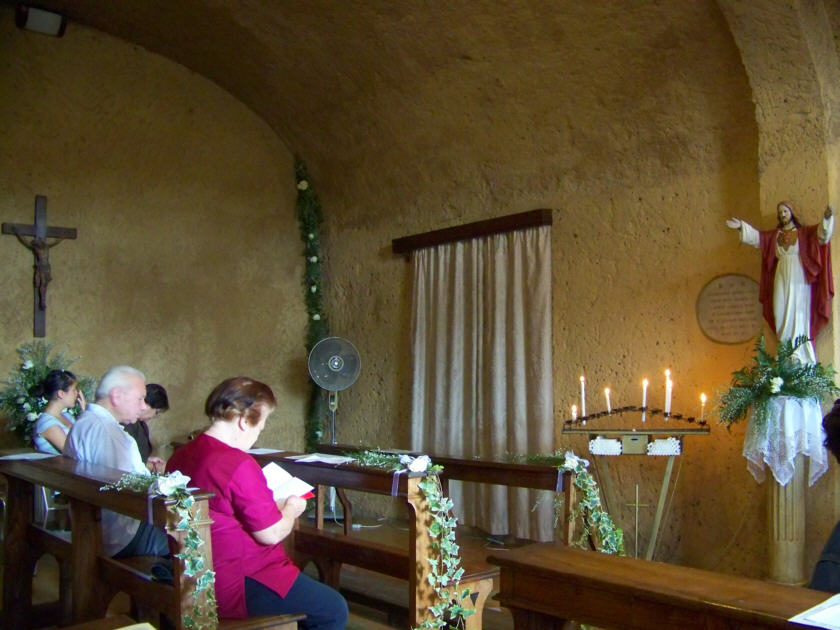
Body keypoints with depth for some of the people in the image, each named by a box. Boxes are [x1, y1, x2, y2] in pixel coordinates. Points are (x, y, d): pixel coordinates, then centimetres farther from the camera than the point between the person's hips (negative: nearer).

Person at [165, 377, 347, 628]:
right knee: (333, 610, 2)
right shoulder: (239, 465, -25)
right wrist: (291, 508, 1)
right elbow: (272, 533, -20)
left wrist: (275, 504, 16)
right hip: (237, 588, -10)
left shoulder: (180, 456, 4)